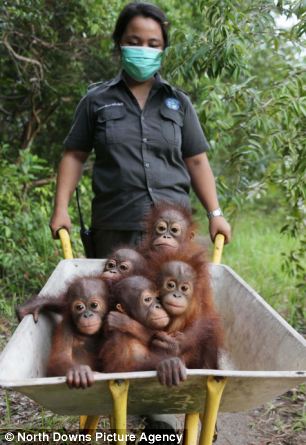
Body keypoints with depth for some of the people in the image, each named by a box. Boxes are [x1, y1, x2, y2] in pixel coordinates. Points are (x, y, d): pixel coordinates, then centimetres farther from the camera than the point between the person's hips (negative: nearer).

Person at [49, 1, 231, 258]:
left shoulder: (178, 102, 11)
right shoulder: (96, 100, 7)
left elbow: (196, 161, 12)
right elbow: (75, 156, 10)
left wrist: (215, 213, 4)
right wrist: (61, 209, -1)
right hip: (115, 229, -1)